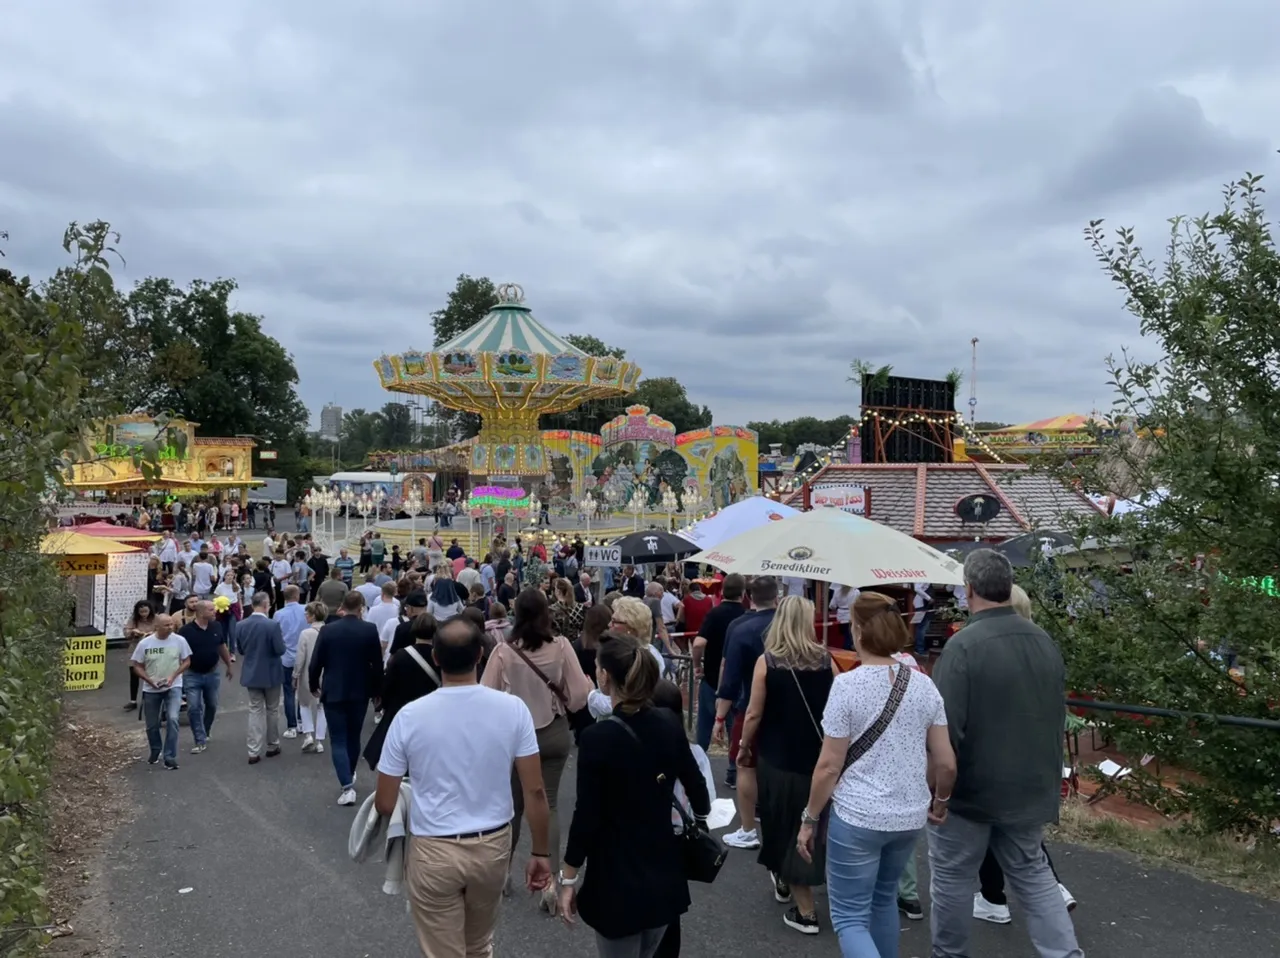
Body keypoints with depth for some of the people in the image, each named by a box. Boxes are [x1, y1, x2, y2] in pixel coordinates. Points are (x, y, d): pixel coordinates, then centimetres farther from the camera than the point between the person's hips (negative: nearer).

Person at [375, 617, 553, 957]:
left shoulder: (410, 716, -14)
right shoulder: (513, 709, -12)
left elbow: (385, 804, -6)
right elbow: (534, 792, -9)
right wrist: (541, 853, 3)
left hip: (433, 851, -2)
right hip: (493, 846, 2)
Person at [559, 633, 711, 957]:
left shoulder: (598, 737, -19)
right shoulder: (669, 724, -5)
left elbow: (587, 817, -16)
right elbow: (696, 788, 7)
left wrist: (569, 879, -4)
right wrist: (701, 815, 28)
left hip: (617, 880, -5)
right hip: (664, 873, 5)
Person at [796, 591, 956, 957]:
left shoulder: (847, 684, -15)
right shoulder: (924, 685, -1)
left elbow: (829, 766, -13)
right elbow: (946, 763, 2)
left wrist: (809, 819, -2)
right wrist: (940, 800, 22)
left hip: (857, 817, -5)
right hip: (909, 817, 6)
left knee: (849, 919, 5)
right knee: (884, 898, 27)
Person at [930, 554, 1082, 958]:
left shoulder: (964, 644, -23)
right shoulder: (1045, 641, 2)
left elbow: (945, 726, -23)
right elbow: (1059, 715, 13)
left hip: (971, 786, -6)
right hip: (1029, 784, 7)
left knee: (952, 876, 11)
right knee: (1032, 872, 19)